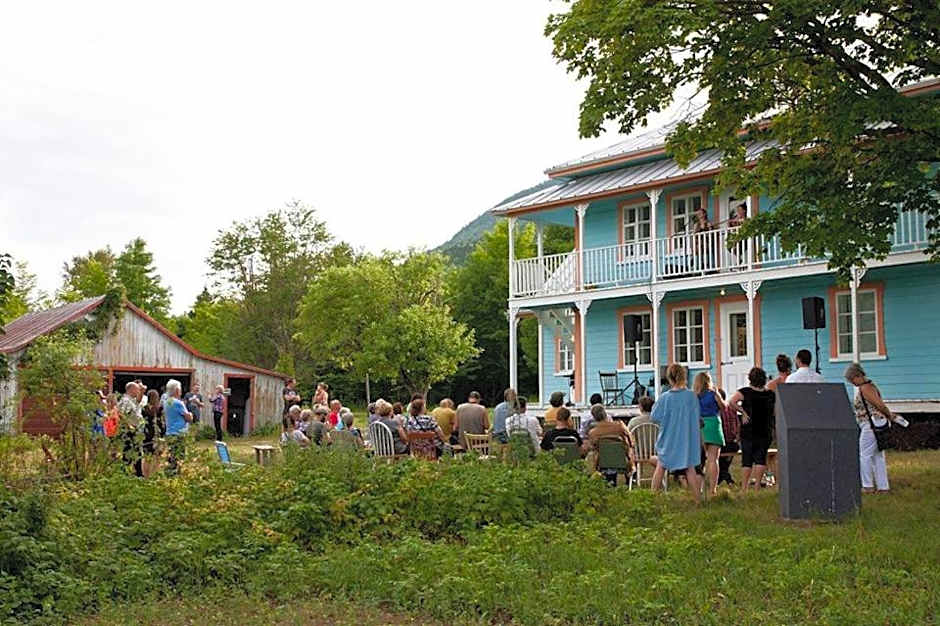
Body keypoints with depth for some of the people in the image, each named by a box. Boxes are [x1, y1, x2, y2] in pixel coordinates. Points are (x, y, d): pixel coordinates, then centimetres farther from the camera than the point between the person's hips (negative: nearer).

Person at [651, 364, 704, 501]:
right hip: (688, 438, 1)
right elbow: (697, 415, 4)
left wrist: (655, 405, 9)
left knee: (660, 467, 12)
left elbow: (655, 417, -7)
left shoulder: (664, 398, -15)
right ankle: (698, 498, 2)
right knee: (690, 469, 6)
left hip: (669, 439, -1)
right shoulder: (692, 396, -8)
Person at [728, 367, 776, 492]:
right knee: (761, 459, 8)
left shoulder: (745, 392, -7)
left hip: (748, 432, -1)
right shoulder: (770, 394, 1)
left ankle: (745, 487, 4)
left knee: (746, 461, 5)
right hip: (764, 433, 1)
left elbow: (731, 402, -21)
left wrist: (742, 411, -11)